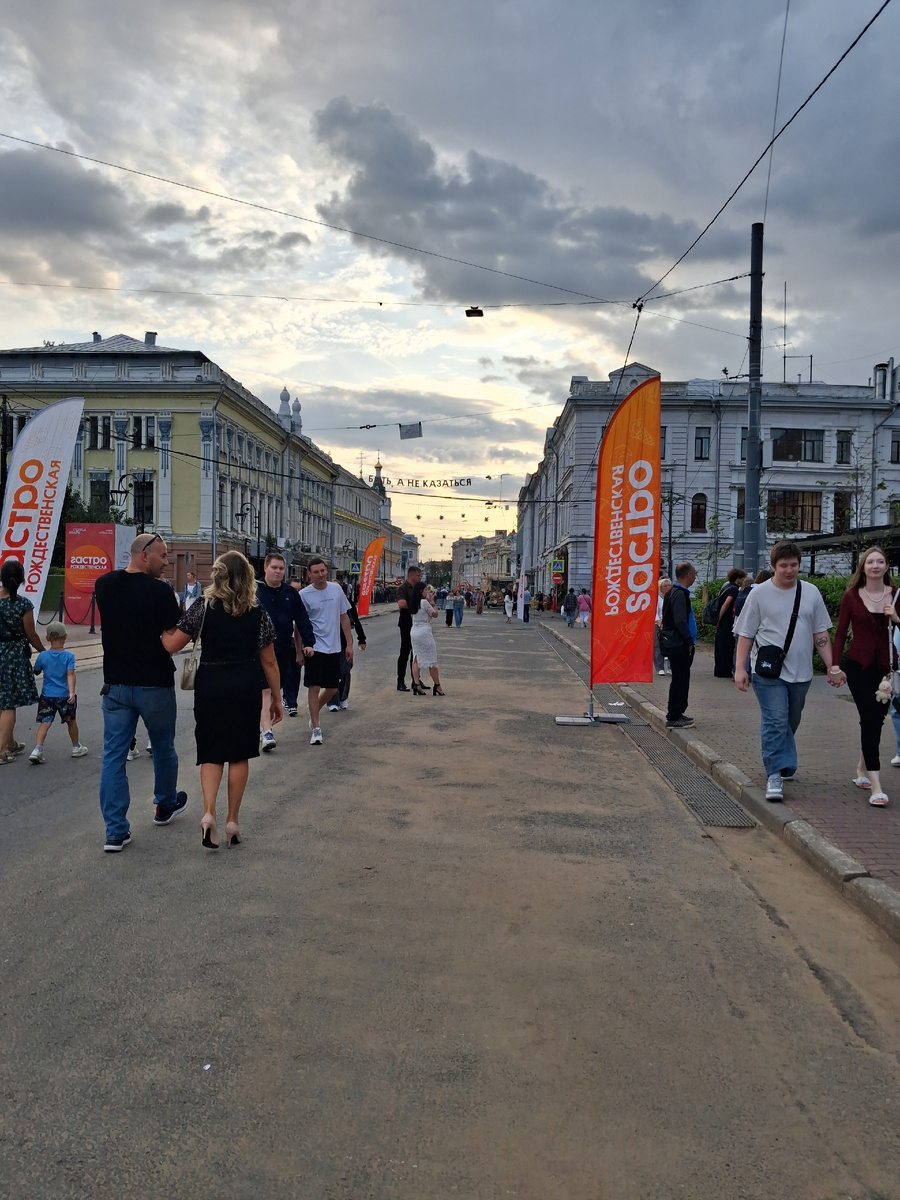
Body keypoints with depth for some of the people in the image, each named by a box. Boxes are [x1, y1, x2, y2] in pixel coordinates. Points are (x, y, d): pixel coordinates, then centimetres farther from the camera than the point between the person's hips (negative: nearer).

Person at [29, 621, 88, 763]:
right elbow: (70, 674, -18)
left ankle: (37, 749, -15)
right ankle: (76, 748, 30)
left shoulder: (42, 656, -3)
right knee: (71, 721, 17)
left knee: (44, 723, 1)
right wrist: (72, 693, -23)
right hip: (64, 695, -1)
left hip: (47, 695, 1)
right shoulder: (69, 655, -9)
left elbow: (36, 672, 11)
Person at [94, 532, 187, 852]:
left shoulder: (104, 585, 2)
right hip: (155, 684, -4)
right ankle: (166, 806, 37)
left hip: (116, 684, 4)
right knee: (163, 748, 18)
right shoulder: (160, 591, -16)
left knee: (113, 754, 4)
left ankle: (116, 831, 2)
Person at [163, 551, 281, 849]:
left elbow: (171, 645, -6)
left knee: (211, 752, 10)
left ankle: (208, 812, -10)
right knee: (239, 753, 12)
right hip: (246, 687, 1)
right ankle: (232, 821, 18)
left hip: (210, 686, -1)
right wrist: (276, 698, 12)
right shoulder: (258, 612, -1)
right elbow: (269, 661, 2)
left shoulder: (203, 608, -5)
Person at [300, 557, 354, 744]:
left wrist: (349, 644, 7)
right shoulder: (304, 595, -8)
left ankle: (314, 714, 36)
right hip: (314, 648, -4)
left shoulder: (336, 589, 4)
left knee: (332, 687, 12)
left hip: (334, 648, 5)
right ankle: (316, 728, 2)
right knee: (314, 687, -6)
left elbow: (344, 618, 10)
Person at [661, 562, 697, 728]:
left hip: (676, 645, 11)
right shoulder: (679, 594, -16)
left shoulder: (674, 592, 17)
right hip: (680, 645, -11)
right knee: (680, 680, -5)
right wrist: (689, 642, -16)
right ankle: (673, 718, 0)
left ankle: (678, 714, 25)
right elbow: (680, 621, -23)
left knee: (681, 680, 16)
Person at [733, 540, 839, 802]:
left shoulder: (811, 593, 9)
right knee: (775, 721, -13)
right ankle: (775, 774, -12)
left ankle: (782, 763, 34)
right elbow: (745, 635, 0)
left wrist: (832, 667, 5)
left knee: (790, 723, 14)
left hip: (800, 672, 4)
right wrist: (740, 668, -7)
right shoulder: (760, 593, -1)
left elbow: (821, 634, 12)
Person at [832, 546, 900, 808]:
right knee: (870, 719, -9)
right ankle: (875, 785, -9)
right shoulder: (851, 596, -3)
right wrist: (836, 664, -8)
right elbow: (841, 632, -1)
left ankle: (862, 770, 32)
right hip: (859, 665, -3)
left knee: (876, 719, 11)